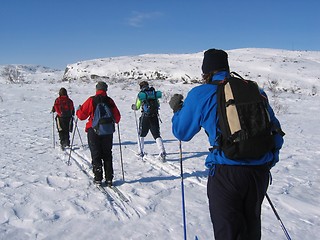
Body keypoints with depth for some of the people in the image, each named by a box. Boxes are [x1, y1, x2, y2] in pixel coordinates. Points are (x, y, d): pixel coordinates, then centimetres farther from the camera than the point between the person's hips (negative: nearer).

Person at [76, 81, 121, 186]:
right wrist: (115, 121, 30)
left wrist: (78, 110, 17)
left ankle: (98, 178, 4)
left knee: (96, 155, 6)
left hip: (94, 131, -2)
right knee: (107, 155, 11)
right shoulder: (110, 101, 0)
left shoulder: (91, 100, -8)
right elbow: (117, 117, 7)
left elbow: (81, 115, -5)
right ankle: (109, 178, 10)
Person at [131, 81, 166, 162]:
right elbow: (158, 105, 14)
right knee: (157, 135, 4)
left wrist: (133, 106, 25)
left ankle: (141, 152, 22)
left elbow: (137, 107, 2)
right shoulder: (155, 93, 6)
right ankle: (162, 152, -12)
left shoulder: (141, 94, -4)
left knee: (141, 134, 17)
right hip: (154, 117, 3)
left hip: (145, 117, -2)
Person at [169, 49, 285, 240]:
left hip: (226, 173, -4)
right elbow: (276, 132, 14)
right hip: (260, 171, 5)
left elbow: (182, 132, 8)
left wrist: (177, 109, 27)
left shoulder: (201, 94, -2)